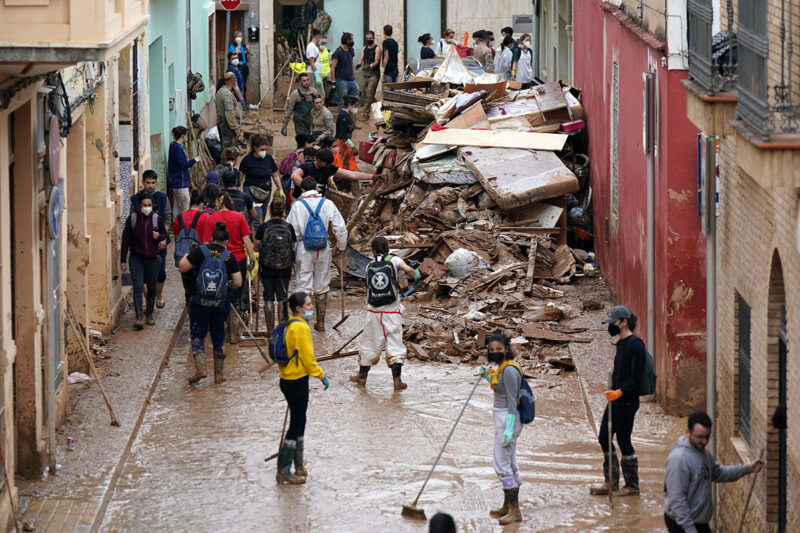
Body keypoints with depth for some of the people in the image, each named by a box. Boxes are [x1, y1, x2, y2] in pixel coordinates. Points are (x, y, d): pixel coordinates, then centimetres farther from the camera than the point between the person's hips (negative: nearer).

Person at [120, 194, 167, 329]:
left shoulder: (157, 219, -1)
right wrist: (123, 260, 1)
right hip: (137, 258, -2)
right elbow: (126, 239, 2)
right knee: (138, 287, -12)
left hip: (153, 259, 2)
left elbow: (165, 235, 14)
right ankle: (139, 317, -15)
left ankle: (149, 314, 27)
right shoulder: (132, 218, -4)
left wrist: (159, 237, -11)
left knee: (151, 288, 10)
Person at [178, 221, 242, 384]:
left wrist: (185, 256, 18)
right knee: (219, 336, 12)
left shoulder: (201, 251, -4)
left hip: (200, 301, -2)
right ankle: (219, 374, 15)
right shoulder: (229, 256, 2)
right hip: (222, 302, 2)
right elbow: (238, 283, 0)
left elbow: (181, 268, -2)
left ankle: (200, 369, -9)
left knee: (198, 335, 7)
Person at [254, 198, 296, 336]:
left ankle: (270, 330, 9)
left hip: (266, 268, -1)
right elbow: (294, 247, 1)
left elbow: (257, 247, -3)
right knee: (282, 297, 11)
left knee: (268, 298, 8)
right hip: (284, 269, 1)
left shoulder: (263, 228, -10)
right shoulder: (289, 227, -6)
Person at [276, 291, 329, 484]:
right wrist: (322, 376, -9)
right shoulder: (300, 327, -19)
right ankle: (283, 471, -2)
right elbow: (307, 357, -19)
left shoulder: (290, 325, 10)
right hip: (296, 382, -10)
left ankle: (299, 467, 26)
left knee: (298, 424, 17)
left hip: (288, 379, 10)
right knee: (296, 426, -4)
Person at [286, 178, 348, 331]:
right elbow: (341, 228, 1)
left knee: (303, 285, 1)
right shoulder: (327, 204, 0)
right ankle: (320, 322, 20)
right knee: (322, 286, 13)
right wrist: (342, 246, 14)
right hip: (323, 248, 2)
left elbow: (291, 230, -5)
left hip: (304, 249, -2)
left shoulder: (298, 205, -6)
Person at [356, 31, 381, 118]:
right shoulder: (364, 48, 16)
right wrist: (358, 64, -17)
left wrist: (370, 66, -31)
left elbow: (377, 62, -11)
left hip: (374, 74, -7)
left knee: (370, 94, -14)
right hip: (366, 74, 7)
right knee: (366, 94, 8)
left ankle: (365, 114, -16)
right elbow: (361, 59, 7)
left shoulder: (377, 48, -3)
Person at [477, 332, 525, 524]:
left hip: (507, 419, -10)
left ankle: (514, 511, -5)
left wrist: (508, 429, -24)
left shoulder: (509, 370, -19)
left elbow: (512, 402, -21)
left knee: (503, 465, -8)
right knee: (509, 464, 17)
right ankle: (508, 506, 27)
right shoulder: (502, 367, 11)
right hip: (503, 419, 10)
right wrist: (487, 376, 13)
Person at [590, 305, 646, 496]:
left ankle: (632, 485, 10)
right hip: (615, 400, 10)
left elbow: (635, 377, -21)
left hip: (627, 401, -10)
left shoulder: (635, 345, -16)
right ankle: (611, 482, 22)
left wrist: (619, 392, -30)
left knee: (623, 440, -2)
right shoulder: (621, 344, 13)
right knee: (604, 438, 12)